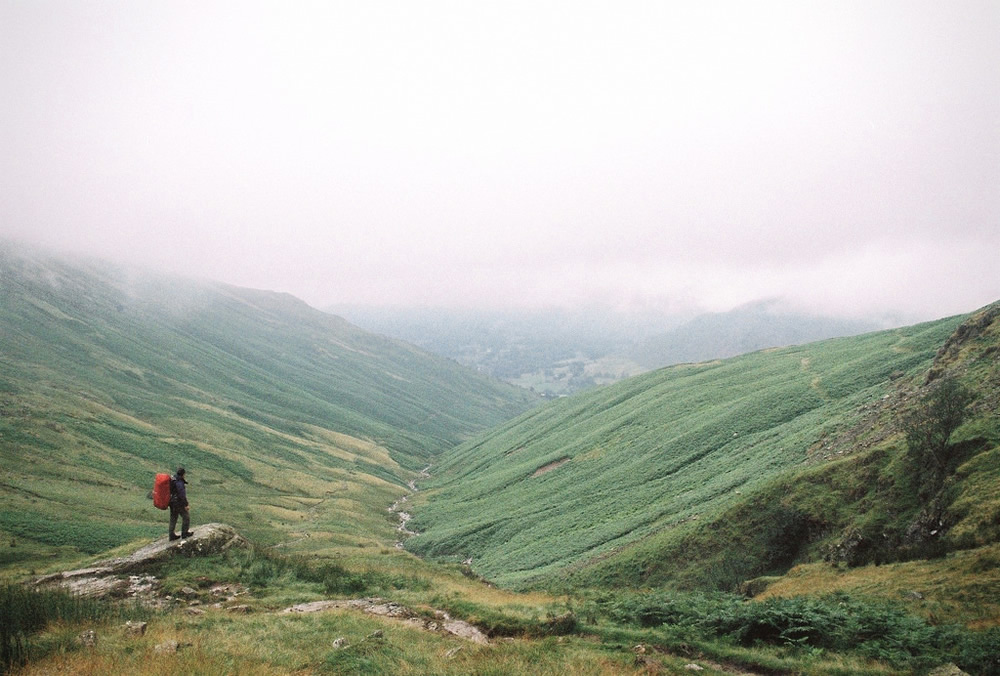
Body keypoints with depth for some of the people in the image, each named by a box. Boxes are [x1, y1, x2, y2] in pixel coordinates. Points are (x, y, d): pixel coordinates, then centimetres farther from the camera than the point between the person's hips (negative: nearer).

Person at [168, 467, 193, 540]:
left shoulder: (173, 479, 4)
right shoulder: (179, 482, -24)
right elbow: (182, 494, -24)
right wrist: (186, 505, -19)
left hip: (172, 502, 9)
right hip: (179, 503, -9)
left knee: (173, 518, 15)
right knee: (186, 517, 7)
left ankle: (172, 535, 21)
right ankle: (184, 533, 16)